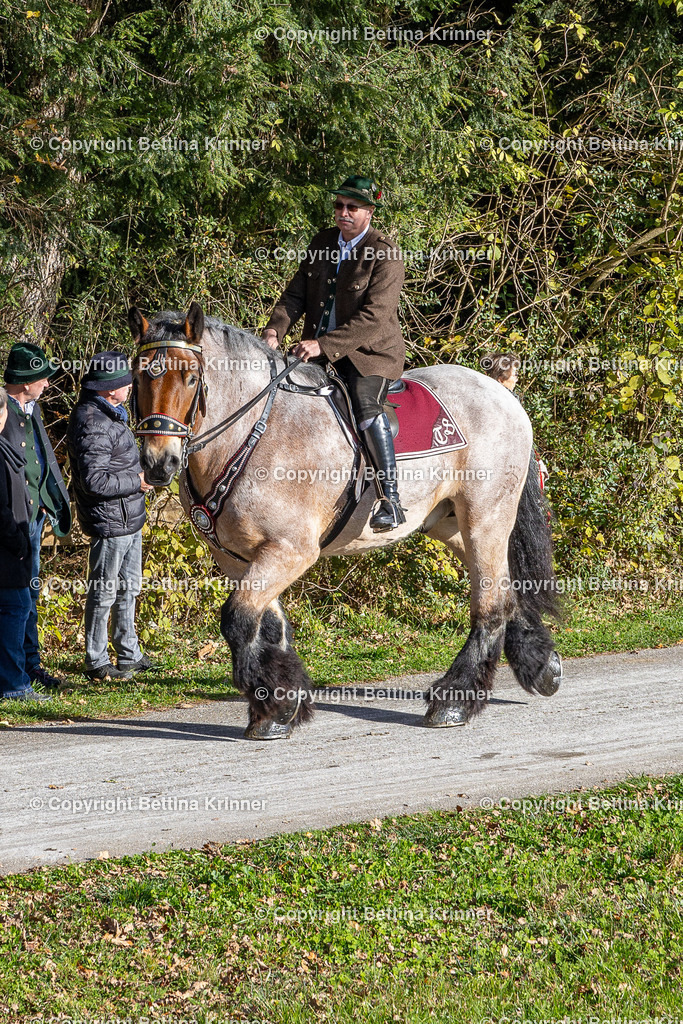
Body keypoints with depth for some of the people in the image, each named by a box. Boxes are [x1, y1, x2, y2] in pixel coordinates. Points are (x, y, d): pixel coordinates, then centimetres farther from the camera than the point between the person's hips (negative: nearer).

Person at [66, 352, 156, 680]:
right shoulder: (92, 423, -23)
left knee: (128, 588, 19)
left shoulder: (109, 414, 11)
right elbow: (94, 480, -28)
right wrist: (136, 481, -21)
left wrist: (137, 475, 13)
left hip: (129, 518, 11)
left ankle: (129, 654, 30)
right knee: (104, 592, -1)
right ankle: (96, 663, 8)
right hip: (109, 521, -11)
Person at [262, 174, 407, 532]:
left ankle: (390, 500, -34)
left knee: (365, 406, -31)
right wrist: (275, 328, -11)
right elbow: (296, 293, 9)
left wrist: (325, 345, -29)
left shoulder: (386, 255, -13)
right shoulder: (323, 242, 9)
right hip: (319, 349, 8)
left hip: (371, 353, -8)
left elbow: (374, 316, -22)